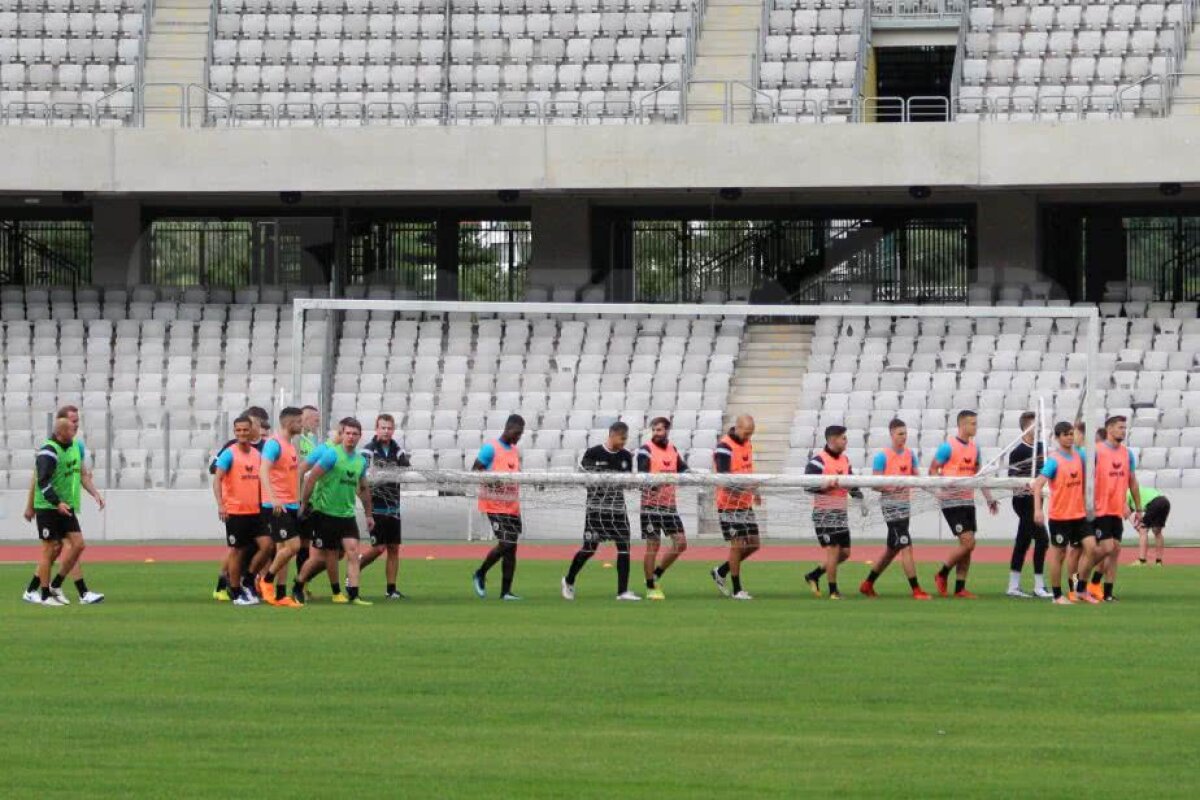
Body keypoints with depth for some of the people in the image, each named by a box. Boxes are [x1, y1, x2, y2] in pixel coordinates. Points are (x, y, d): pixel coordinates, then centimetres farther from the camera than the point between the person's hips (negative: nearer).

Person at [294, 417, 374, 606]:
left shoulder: (361, 460, 9)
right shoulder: (332, 454, -11)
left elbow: (363, 489, 22)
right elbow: (311, 478, -12)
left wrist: (368, 515, 23)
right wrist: (304, 504, -12)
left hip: (347, 514, 5)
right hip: (325, 512, -5)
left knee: (353, 550, -8)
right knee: (330, 554, 0)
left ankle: (353, 595, -10)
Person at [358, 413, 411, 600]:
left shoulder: (398, 450, 9)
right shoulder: (369, 450, -4)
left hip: (393, 506, 5)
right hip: (376, 505, -5)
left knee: (394, 549, 5)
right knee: (378, 548, -9)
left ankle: (391, 589, 10)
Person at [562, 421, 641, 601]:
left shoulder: (626, 456, 8)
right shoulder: (593, 453, -6)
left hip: (618, 507, 4)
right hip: (596, 507, -4)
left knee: (624, 547, -4)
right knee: (589, 548, 0)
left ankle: (622, 591, -1)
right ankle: (569, 581, 23)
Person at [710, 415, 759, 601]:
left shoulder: (747, 445, 13)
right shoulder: (724, 447, -14)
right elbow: (723, 477, -22)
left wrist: (754, 493, 17)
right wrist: (746, 487, -33)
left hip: (745, 503, 8)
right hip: (729, 503, -8)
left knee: (754, 544, 8)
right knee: (737, 544, -6)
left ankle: (721, 572, 24)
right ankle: (736, 589, 3)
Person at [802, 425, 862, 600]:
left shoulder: (845, 460, 13)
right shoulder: (818, 459, -10)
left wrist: (858, 496, 6)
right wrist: (827, 485, -27)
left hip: (841, 513, 8)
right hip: (824, 513, -8)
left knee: (845, 552, 7)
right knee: (833, 550, -9)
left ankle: (814, 575, 23)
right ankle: (833, 591, 1)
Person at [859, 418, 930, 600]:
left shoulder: (910, 454, 9)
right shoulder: (882, 456, -9)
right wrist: (891, 486, -28)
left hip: (905, 503, 7)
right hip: (890, 503, -7)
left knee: (892, 549, 13)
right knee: (906, 547, -11)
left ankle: (868, 584, 26)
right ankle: (916, 590, -10)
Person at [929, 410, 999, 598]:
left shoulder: (974, 448, 12)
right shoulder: (948, 446, -9)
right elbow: (932, 470, -7)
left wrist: (990, 499, 16)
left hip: (968, 501, 7)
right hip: (952, 502, -7)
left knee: (967, 546, 5)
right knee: (968, 542, -14)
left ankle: (960, 588, 10)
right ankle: (942, 574, 4)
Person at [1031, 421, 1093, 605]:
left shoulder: (1079, 456, 6)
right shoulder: (1054, 460, -13)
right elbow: (1038, 485, -19)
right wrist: (1038, 509, -29)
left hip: (1079, 514, 5)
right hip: (1059, 515, -5)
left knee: (1090, 546, -5)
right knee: (1059, 554, 2)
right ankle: (1057, 595, 12)